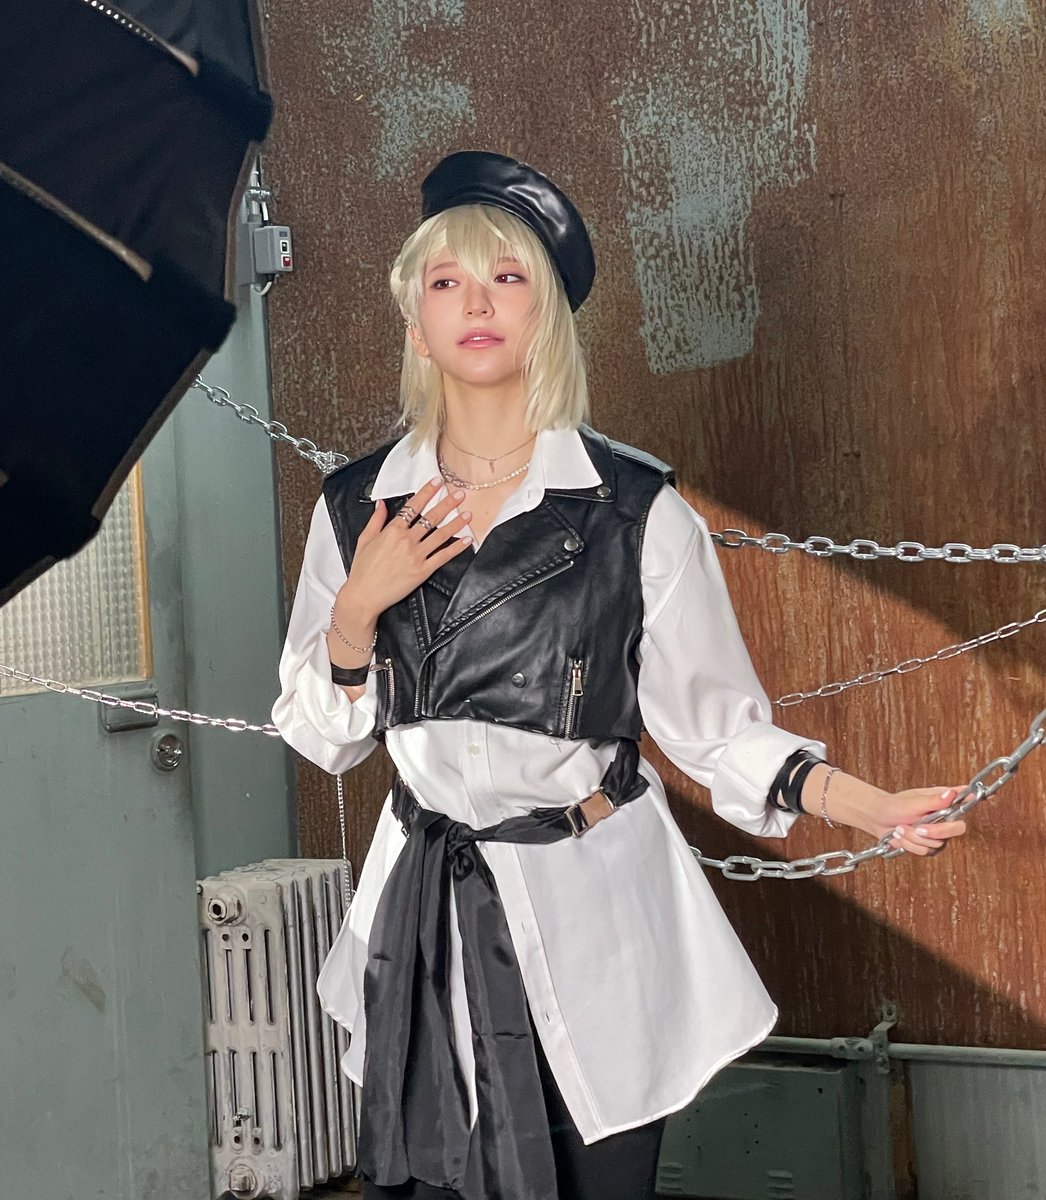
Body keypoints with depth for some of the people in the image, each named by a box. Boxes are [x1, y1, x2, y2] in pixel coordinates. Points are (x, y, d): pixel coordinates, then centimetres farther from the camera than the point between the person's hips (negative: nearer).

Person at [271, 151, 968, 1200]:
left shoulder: (636, 509, -7)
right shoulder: (357, 508, 2)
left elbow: (712, 721, -3)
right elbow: (322, 739, 7)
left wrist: (858, 802, -17)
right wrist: (358, 610, -10)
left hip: (594, 910, -2)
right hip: (426, 911, 2)